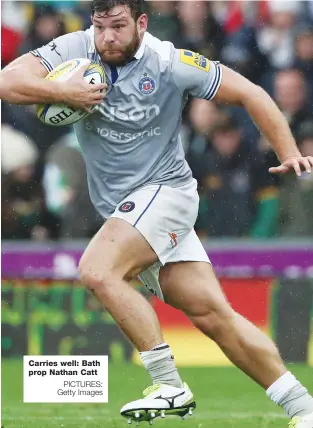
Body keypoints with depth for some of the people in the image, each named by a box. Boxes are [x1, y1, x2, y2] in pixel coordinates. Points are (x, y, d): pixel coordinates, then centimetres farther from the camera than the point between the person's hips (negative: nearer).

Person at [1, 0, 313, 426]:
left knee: (98, 270, -27)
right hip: (122, 208, 5)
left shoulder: (171, 63, -12)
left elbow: (249, 94, -3)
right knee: (214, 315, 1)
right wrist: (62, 92, -29)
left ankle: (171, 386, -22)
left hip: (166, 191, -5)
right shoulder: (74, 51, -4)